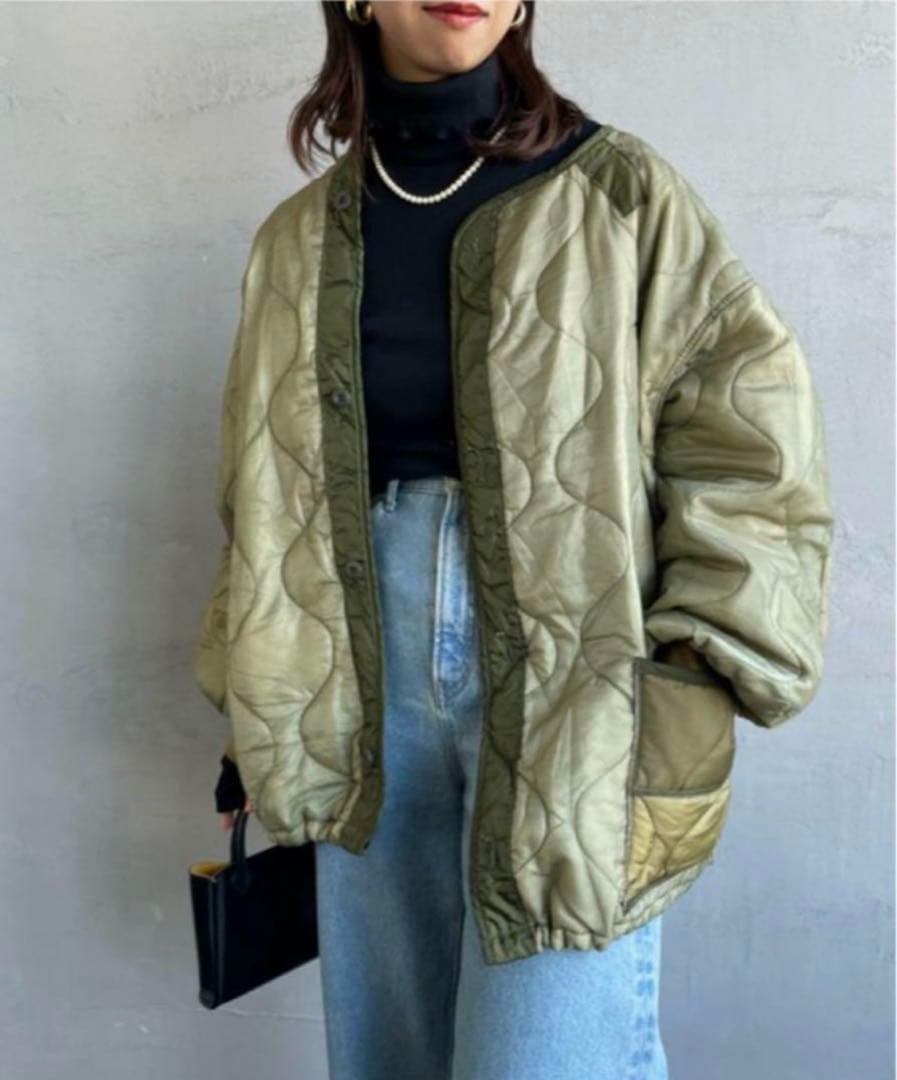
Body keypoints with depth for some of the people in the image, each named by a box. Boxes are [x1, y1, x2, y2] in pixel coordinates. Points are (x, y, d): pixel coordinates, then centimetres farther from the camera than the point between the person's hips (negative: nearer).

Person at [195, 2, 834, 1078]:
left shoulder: (620, 197, -1)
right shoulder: (301, 241, 10)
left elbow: (749, 450, -4)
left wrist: (692, 684, -13)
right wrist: (259, 716, 15)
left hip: (572, 695, -3)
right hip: (368, 692, 4)